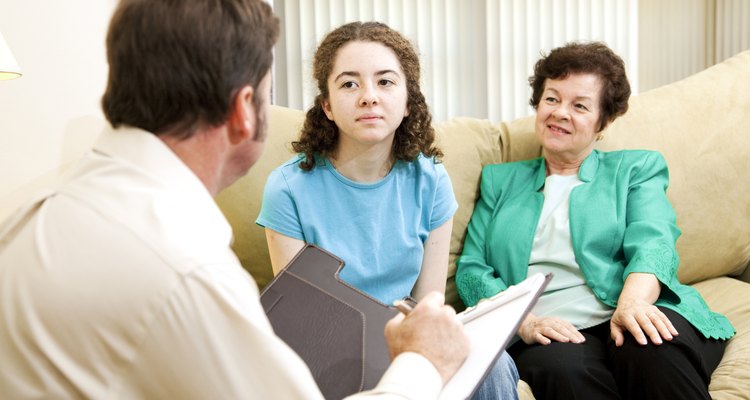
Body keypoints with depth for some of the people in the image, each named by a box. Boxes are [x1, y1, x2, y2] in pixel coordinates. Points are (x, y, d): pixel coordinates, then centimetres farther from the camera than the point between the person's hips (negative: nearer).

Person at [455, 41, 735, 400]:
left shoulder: (637, 168, 19)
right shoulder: (500, 181, 22)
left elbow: (651, 242, 0)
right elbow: (472, 268, 10)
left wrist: (633, 302, -23)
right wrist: (523, 321, -10)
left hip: (628, 322, 0)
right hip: (549, 337, 0)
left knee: (655, 352, -35)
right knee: (563, 368, -36)